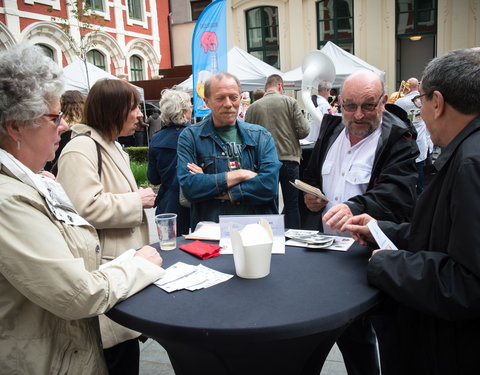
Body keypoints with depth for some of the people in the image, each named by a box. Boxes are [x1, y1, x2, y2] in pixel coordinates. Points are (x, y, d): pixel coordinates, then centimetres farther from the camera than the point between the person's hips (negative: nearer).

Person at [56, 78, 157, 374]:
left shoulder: (111, 145, 18)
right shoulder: (81, 148, -15)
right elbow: (85, 209, -27)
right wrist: (137, 201, -15)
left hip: (123, 260, 10)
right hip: (105, 269, -10)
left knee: (126, 344, 15)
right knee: (121, 350, -4)